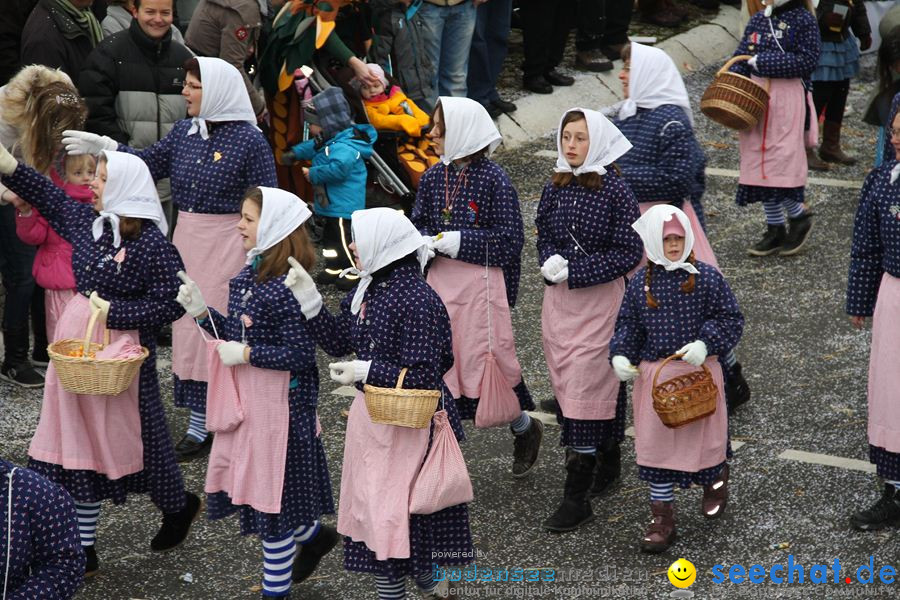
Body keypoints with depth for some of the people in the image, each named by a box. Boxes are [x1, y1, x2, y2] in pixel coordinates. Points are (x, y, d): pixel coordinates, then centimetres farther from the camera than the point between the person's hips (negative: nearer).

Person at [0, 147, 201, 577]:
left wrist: (114, 312, -19)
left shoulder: (151, 242, -16)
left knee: (126, 434, 7)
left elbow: (170, 304, -16)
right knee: (78, 438, 9)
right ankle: (83, 548, 17)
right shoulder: (86, 222, 4)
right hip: (74, 341, 7)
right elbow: (46, 195, 17)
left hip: (118, 346, -7)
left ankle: (177, 507, 37)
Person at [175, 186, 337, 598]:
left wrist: (246, 354, -20)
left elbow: (300, 355, -22)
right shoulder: (247, 275, 5)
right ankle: (312, 534, 41)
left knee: (269, 488, 4)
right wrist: (201, 312, 0)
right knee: (249, 478, 18)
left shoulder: (287, 288, -22)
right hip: (246, 399, 9)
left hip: (278, 402, -9)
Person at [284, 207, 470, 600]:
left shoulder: (418, 301, -22)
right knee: (368, 506, 16)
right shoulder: (366, 291, 4)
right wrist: (307, 298, 2)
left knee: (396, 512, 0)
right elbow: (337, 342, 11)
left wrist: (365, 372, -20)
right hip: (369, 416, 9)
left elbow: (423, 376, -24)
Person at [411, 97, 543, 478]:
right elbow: (418, 224, 14)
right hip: (439, 281, 6)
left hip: (480, 282, -6)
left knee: (486, 360, 1)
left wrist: (459, 241, -18)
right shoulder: (433, 178, 6)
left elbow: (510, 238, -12)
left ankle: (524, 428, 27)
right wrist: (427, 243, -8)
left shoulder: (492, 178, -12)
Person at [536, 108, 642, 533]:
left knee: (587, 389, -8)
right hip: (559, 297, 6)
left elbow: (629, 252, -12)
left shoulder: (614, 190, -12)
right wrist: (550, 263, -9)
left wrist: (575, 271, -17)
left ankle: (578, 497, -6)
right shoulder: (556, 187, 5)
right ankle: (608, 463, 34)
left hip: (600, 297, -6)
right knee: (567, 383, 14)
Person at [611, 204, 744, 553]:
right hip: (654, 374, 2)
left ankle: (716, 479, 44)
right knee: (656, 443, 2)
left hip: (699, 371, -2)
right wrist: (620, 355, -8)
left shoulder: (706, 278, -6)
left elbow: (730, 320, -3)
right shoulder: (641, 283, 1)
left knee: (703, 436, 9)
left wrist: (705, 344, -18)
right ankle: (662, 518, 11)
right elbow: (627, 325, 8)